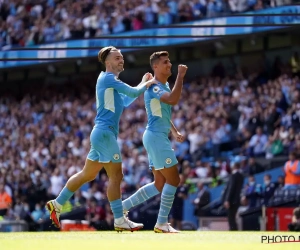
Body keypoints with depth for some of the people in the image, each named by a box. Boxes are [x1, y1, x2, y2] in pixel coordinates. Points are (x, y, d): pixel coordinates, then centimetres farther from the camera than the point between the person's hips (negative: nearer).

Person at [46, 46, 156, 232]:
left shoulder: (109, 80, 19)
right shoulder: (108, 78, -10)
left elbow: (125, 101, 28)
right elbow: (133, 93, -16)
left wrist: (143, 84, 22)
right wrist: (146, 85, 3)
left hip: (102, 133, 10)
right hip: (105, 133, -10)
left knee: (87, 175, 15)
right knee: (116, 176, -8)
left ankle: (57, 204, 21)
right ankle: (120, 220, -7)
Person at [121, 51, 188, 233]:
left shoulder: (165, 86, 17)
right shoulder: (154, 88, -15)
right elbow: (173, 100, -33)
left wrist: (175, 132, 18)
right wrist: (180, 76, -29)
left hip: (159, 137, 10)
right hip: (156, 137, -10)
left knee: (159, 184, 12)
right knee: (173, 179, -8)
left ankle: (123, 206, 16)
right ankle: (162, 223, -3)